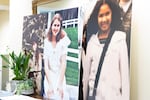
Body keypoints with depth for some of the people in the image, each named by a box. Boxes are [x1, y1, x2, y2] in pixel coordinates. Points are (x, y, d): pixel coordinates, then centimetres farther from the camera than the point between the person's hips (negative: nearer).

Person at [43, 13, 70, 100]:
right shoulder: (47, 42, -3)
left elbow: (63, 63, -10)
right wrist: (50, 85, -11)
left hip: (60, 77, -1)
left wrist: (60, 84, -13)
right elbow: (46, 65, -5)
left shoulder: (63, 41, -9)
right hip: (49, 77, 1)